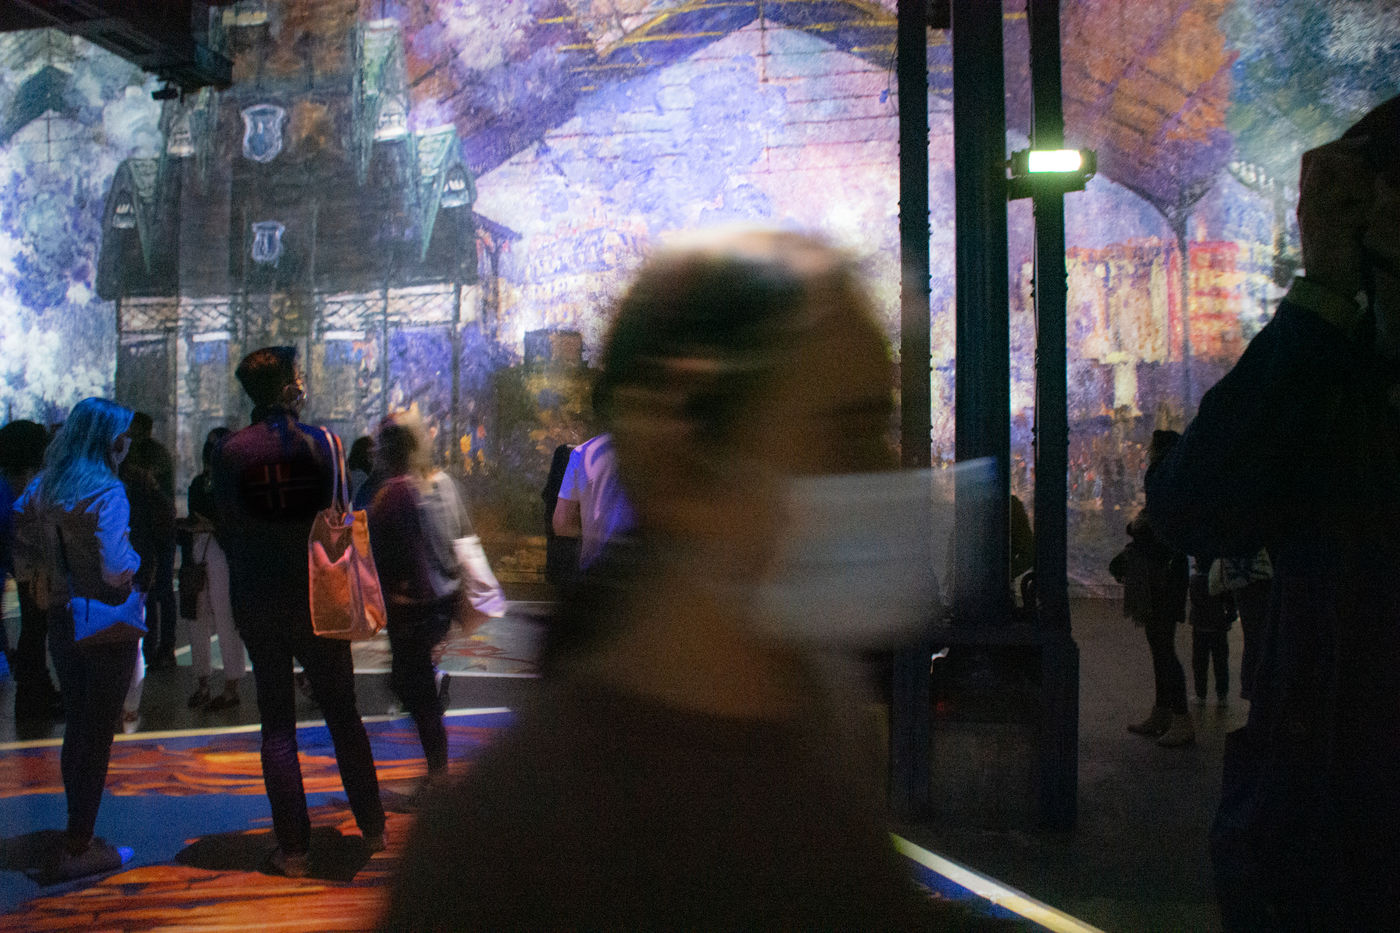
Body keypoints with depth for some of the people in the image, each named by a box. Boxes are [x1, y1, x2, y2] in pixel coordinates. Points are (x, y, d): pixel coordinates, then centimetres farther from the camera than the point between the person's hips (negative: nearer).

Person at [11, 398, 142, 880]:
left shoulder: (40, 489, 6)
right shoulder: (106, 492, -17)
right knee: (96, 734, 3)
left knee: (77, 730, 17)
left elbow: (24, 561, 10)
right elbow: (117, 570, -25)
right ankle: (78, 849, 11)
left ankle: (78, 839, 27)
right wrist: (135, 556, -5)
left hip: (62, 623, 7)